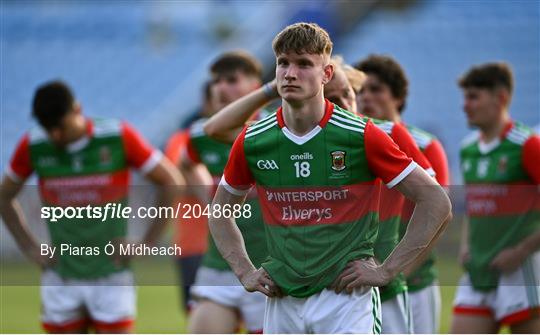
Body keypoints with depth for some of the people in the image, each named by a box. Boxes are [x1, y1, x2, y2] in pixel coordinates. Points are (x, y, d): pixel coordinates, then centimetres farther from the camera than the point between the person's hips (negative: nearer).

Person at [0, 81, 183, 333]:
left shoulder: (118, 137, -11)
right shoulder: (32, 146, -4)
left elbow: (171, 182, -3)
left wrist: (147, 243, -5)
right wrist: (29, 247, 5)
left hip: (110, 277, -2)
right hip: (61, 280, 2)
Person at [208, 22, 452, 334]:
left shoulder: (362, 136, -8)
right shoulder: (252, 141, 3)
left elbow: (436, 202, -4)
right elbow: (220, 211, 22)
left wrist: (387, 270, -7)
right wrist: (245, 272, 9)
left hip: (347, 298, -4)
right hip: (281, 302, 4)